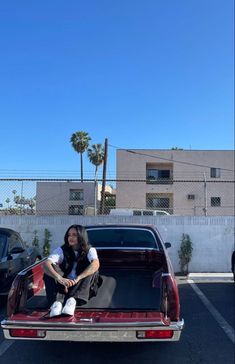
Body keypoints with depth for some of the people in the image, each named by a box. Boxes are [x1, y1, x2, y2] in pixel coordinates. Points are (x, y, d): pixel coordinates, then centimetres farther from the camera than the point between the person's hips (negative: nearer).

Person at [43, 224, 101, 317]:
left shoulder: (90, 250, -4)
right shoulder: (62, 250, -1)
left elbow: (96, 264, -27)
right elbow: (46, 264, -20)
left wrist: (77, 279, -42)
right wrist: (59, 278, -41)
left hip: (84, 288, -1)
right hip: (64, 286, 1)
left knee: (92, 269, -26)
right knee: (50, 268, -21)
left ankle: (73, 300, -42)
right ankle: (57, 301, -42)